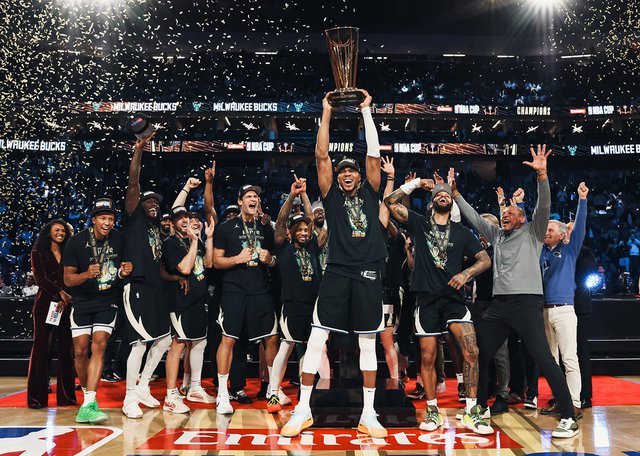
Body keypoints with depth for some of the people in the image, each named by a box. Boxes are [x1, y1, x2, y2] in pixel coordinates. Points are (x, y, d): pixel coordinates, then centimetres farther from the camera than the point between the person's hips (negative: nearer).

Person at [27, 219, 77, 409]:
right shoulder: (38, 253, 7)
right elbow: (40, 279, -3)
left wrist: (64, 300, -7)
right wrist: (60, 293, -15)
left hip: (66, 306, 3)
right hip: (45, 305, -3)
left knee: (66, 349, 0)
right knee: (42, 347, -5)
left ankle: (66, 395, 5)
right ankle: (37, 396, 0)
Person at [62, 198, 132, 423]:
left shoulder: (119, 239, -5)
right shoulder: (77, 241, -9)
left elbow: (124, 265, 12)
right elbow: (68, 279, -7)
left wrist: (124, 270, -12)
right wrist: (87, 274, -27)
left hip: (108, 301, 0)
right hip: (82, 301, 0)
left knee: (99, 346, -14)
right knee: (80, 351, 3)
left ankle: (88, 405, -18)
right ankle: (87, 393, 28)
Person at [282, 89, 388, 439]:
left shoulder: (370, 193, 13)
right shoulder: (332, 196, 12)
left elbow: (374, 155, 6)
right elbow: (321, 155, 5)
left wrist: (367, 111, 8)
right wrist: (327, 112, 7)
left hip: (367, 274, 1)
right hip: (337, 272, -1)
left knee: (368, 343, 5)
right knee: (316, 337, -4)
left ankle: (368, 415, 14)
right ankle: (303, 410, 7)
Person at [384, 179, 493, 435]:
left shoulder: (462, 232, 12)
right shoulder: (419, 223, 9)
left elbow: (485, 259, 7)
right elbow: (391, 202, 1)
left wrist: (466, 273, -11)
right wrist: (415, 183, -1)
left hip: (454, 298, 1)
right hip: (427, 299, -1)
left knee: (471, 352, -11)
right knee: (428, 357, 3)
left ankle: (471, 412, 0)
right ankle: (433, 412, 17)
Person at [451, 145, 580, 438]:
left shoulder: (532, 232, 6)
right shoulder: (497, 235, 20)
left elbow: (544, 206, -9)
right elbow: (473, 217, 22)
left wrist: (542, 174, -22)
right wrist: (455, 193, 17)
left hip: (526, 302, -6)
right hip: (498, 304, 6)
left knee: (544, 358, -11)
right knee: (480, 356, 7)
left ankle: (569, 419, -5)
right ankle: (480, 407, 22)